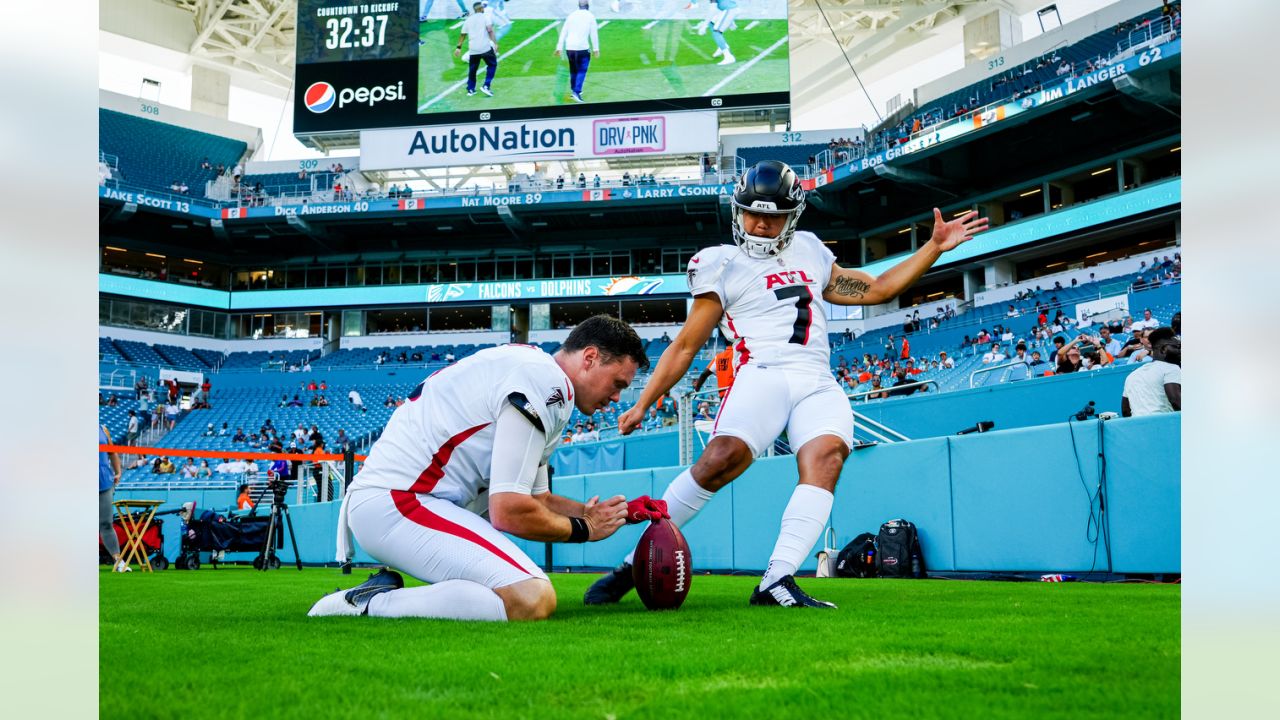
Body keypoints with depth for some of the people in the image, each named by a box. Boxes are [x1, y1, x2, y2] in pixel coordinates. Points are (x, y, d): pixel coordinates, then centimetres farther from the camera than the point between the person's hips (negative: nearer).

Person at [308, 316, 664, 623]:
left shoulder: (525, 363, 22)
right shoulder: (545, 383, -11)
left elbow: (538, 500, 28)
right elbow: (510, 512, -16)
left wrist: (620, 512, 23)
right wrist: (584, 528, 1)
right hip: (396, 504, -11)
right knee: (533, 600, -24)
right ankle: (367, 605, -15)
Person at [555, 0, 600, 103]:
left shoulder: (571, 15, 10)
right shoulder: (590, 16, -1)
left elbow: (563, 32, 9)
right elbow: (594, 34, -2)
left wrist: (559, 47, 12)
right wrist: (596, 49, 4)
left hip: (569, 47, 5)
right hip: (582, 47, -5)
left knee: (573, 70, 18)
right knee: (581, 71, -4)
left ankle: (573, 90, 28)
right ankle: (576, 92, -19)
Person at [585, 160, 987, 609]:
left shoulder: (809, 252, 26)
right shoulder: (724, 266, 11)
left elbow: (876, 290, 30)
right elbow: (685, 345, 10)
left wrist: (935, 247, 25)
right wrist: (642, 404, 4)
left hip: (818, 384, 5)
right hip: (764, 373, -4)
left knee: (827, 457, -26)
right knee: (722, 458, -29)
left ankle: (777, 582, -35)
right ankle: (634, 564, -18)